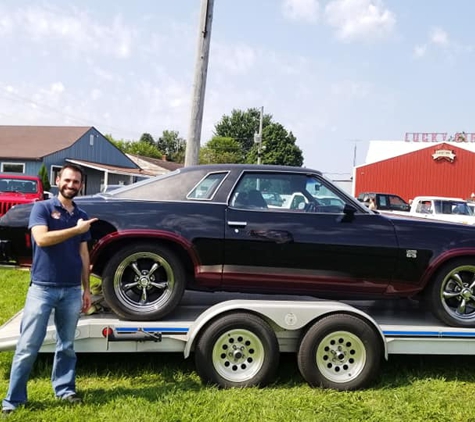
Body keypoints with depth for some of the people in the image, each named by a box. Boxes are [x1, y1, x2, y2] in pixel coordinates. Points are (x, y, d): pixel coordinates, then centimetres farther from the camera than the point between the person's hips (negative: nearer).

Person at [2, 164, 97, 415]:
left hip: (72, 290, 4)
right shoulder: (42, 208, -3)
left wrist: (86, 288, 11)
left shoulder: (81, 216, 11)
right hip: (42, 288, -4)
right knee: (28, 347, -1)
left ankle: (65, 389, 25)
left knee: (66, 346, 13)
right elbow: (42, 238, -20)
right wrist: (77, 229, -15)